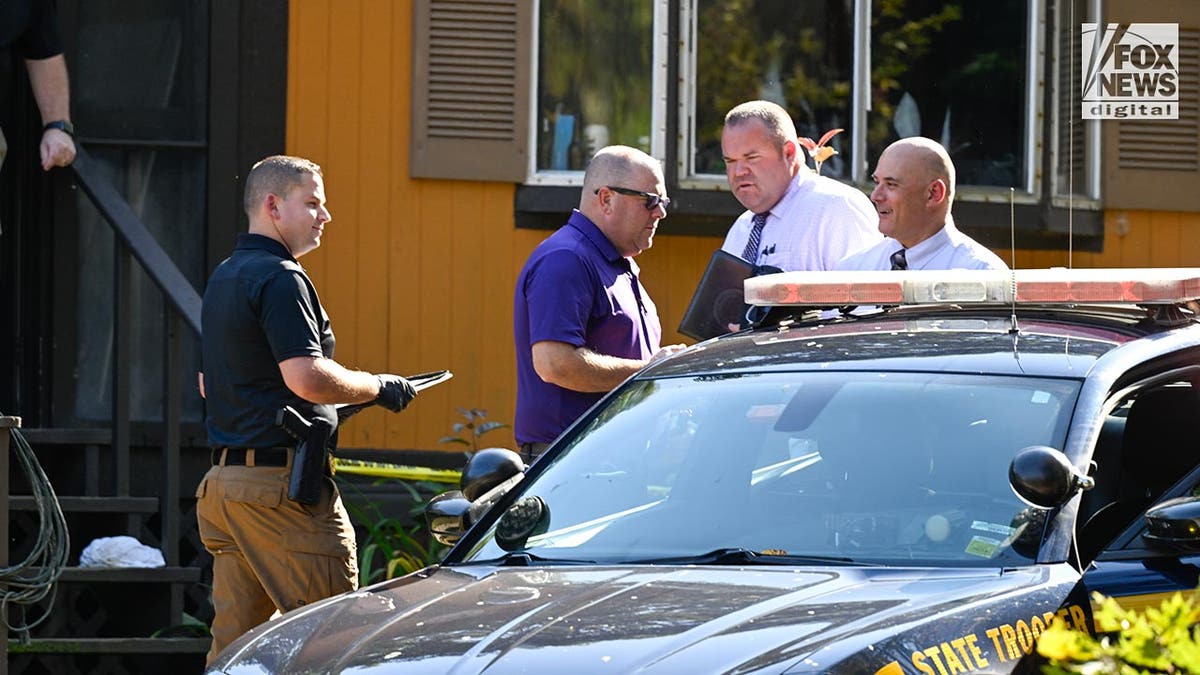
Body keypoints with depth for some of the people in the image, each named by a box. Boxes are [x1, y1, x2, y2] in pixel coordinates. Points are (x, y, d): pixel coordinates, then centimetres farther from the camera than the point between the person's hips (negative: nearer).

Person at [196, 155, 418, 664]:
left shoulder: (222, 279, 19)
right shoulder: (279, 278, -12)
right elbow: (307, 376, -23)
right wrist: (378, 387, -8)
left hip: (222, 479, 10)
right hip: (282, 480, -10)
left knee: (233, 640, 8)